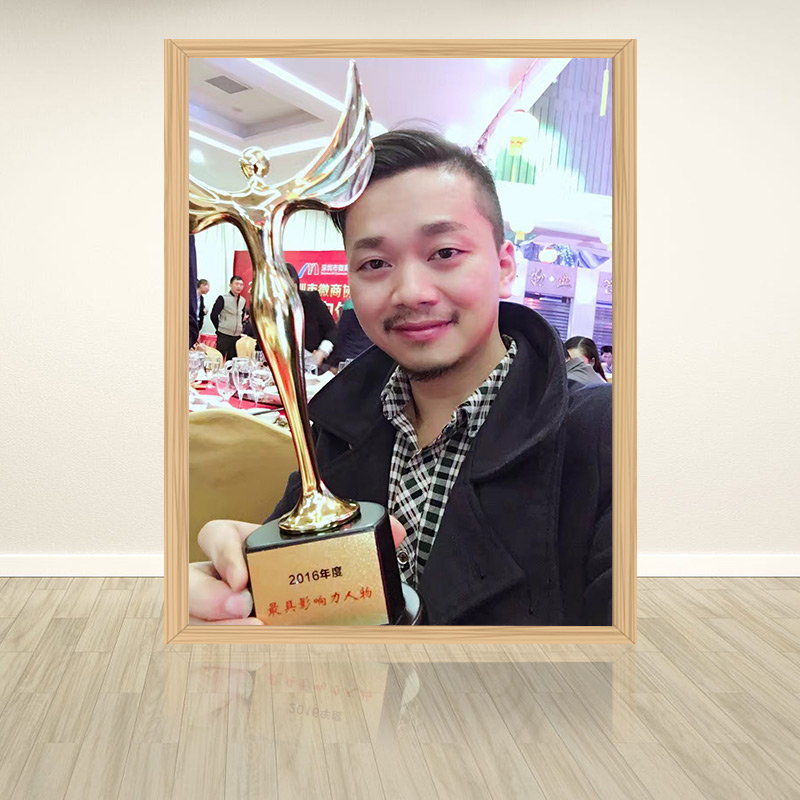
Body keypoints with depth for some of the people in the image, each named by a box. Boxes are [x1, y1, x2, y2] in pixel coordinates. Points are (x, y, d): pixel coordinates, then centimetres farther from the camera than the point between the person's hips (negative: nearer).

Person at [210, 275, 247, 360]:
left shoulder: (243, 301, 10)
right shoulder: (223, 298, -6)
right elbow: (214, 315, -6)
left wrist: (240, 327, 13)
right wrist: (220, 328, -2)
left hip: (237, 336, 5)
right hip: (223, 336, -5)